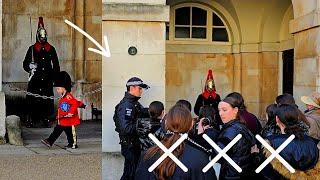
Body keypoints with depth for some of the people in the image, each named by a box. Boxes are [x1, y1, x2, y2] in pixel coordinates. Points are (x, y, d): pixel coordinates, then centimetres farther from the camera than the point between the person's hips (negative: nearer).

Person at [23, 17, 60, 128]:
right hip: (35, 80, -2)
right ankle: (31, 120, 2)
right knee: (32, 100, -4)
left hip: (47, 80, 2)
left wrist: (56, 77, 8)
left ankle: (46, 120, 8)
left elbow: (56, 65, 15)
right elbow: (25, 64, 5)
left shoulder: (51, 49, 11)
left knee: (47, 101, 1)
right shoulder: (32, 49, 6)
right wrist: (30, 67, -16)